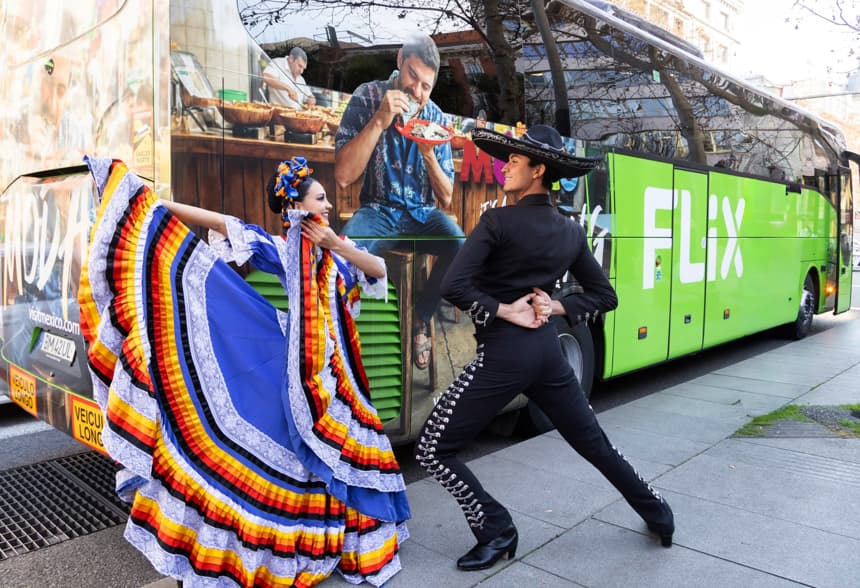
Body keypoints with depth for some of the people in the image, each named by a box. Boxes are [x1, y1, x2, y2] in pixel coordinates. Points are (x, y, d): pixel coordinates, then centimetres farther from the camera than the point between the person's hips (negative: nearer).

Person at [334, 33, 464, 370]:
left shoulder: (436, 118, 0)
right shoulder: (367, 98, -6)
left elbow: (446, 199, 1)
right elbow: (343, 177, -17)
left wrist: (428, 153, -17)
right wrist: (379, 121, -24)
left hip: (423, 214, 2)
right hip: (378, 211, -2)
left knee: (461, 248, -28)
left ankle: (420, 317, -1)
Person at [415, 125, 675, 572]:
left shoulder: (498, 221, -10)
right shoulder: (571, 232, 9)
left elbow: (453, 286, -20)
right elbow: (604, 296, 15)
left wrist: (503, 310, -10)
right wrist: (556, 308, 4)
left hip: (502, 353, -7)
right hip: (546, 349, 7)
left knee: (433, 449, 7)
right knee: (594, 443, 25)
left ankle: (496, 531, 11)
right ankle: (658, 516, 39)